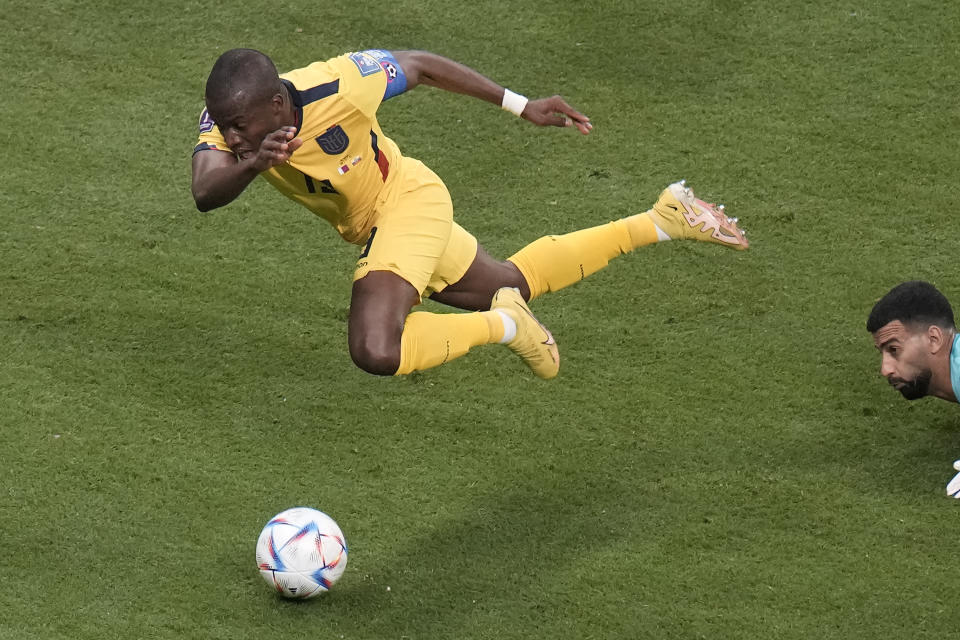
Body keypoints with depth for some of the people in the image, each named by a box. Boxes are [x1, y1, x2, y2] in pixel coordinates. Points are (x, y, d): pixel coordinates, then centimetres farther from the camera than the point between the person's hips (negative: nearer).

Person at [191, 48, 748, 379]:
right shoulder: (226, 123, -22)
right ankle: (662, 221, 39)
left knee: (376, 352, -30)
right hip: (373, 228, 7)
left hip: (408, 199, -7)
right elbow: (205, 193, -39)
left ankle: (502, 326, -6)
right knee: (511, 284, 28)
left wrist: (521, 106, -9)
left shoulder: (335, 87, -34)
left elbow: (419, 65, -17)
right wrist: (254, 164, -61)